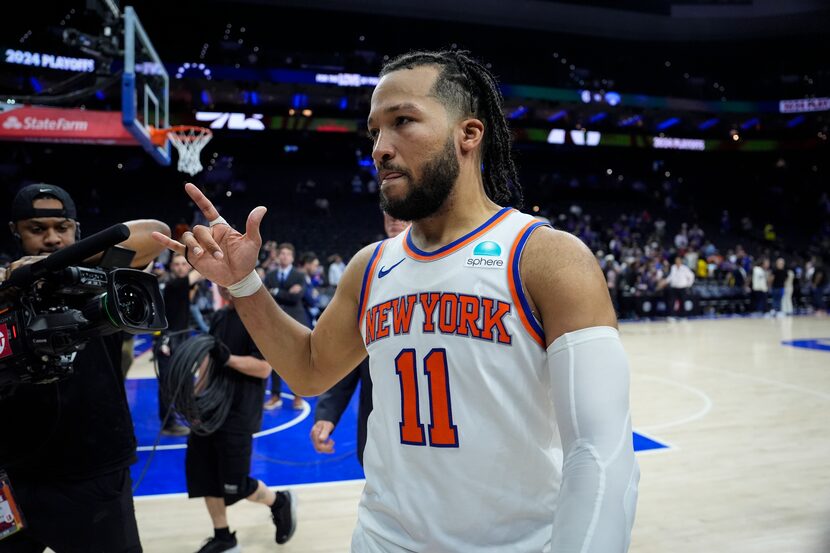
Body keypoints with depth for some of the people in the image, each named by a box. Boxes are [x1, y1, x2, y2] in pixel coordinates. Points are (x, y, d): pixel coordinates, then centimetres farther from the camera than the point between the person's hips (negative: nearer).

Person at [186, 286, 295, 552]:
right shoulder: (219, 317, 9)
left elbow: (264, 368, -20)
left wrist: (228, 358, -30)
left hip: (238, 415, -8)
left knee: (235, 486, 1)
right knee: (204, 477, 10)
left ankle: (280, 502, 28)